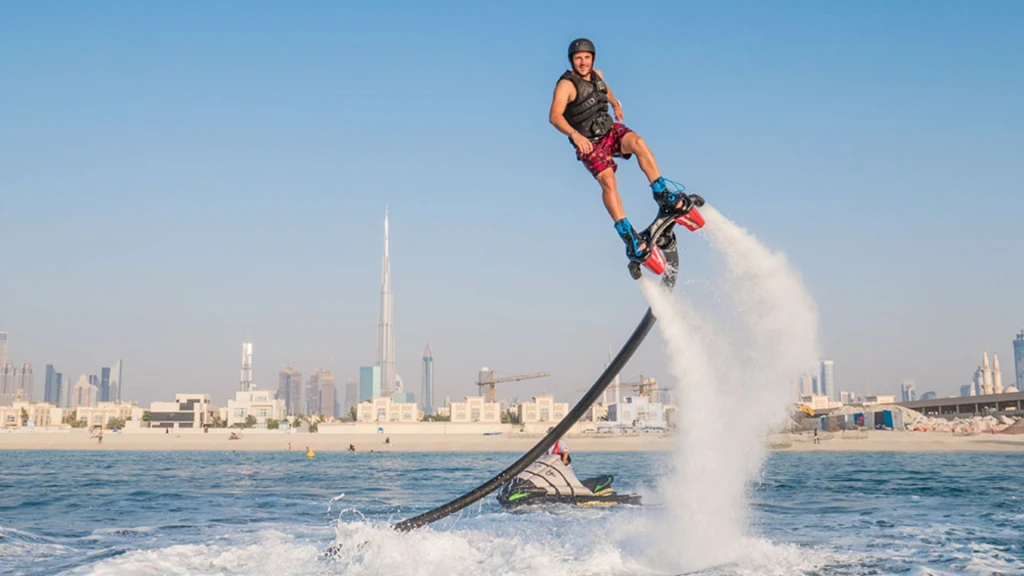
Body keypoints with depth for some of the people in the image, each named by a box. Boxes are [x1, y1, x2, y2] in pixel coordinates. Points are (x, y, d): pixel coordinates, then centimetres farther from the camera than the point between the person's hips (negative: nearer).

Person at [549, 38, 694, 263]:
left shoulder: (596, 74, 5)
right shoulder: (566, 84, -16)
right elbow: (555, 115, -33)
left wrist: (615, 102, 41)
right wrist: (574, 134, -48)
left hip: (611, 129, 5)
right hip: (588, 143, -5)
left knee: (638, 142, -28)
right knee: (608, 182, -26)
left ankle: (663, 194, -23)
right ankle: (628, 236, -28)